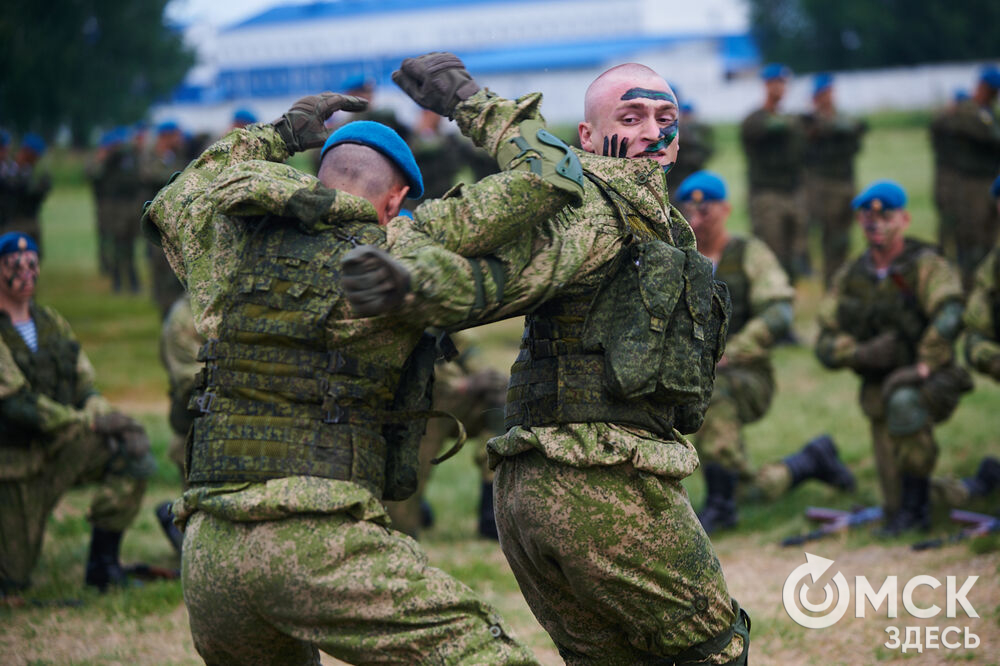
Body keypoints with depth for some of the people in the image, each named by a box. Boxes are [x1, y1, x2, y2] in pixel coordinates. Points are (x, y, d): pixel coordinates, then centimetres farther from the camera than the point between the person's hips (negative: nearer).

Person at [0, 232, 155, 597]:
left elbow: (85, 389, 7)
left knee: (132, 449, -21)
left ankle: (103, 562, -12)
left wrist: (114, 420, -15)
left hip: (60, 447, 5)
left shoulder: (52, 323, 7)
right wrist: (90, 421, -27)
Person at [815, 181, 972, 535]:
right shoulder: (851, 277, 4)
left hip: (932, 384, -4)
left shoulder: (926, 266, -11)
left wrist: (923, 366, -35)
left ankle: (916, 499, -23)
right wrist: (862, 353, -20)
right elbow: (826, 345, -1)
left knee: (903, 401, -39)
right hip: (881, 389, 4)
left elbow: (948, 316, -28)